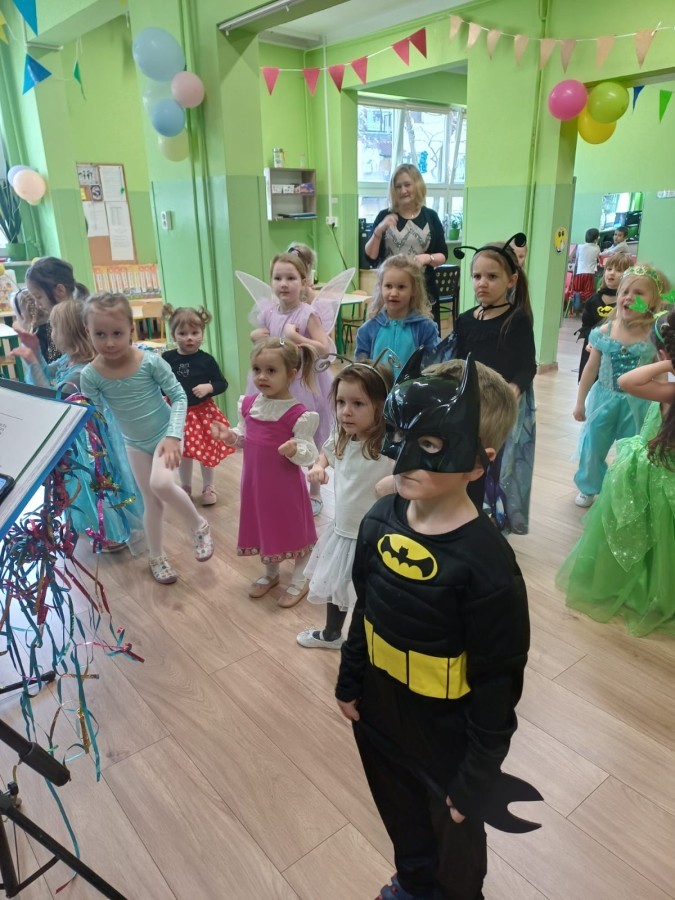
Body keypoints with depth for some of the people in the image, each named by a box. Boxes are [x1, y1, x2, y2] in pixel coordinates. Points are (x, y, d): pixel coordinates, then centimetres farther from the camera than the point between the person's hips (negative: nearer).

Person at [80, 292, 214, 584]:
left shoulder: (150, 361, -22)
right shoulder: (90, 375, -16)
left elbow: (179, 396, -15)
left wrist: (173, 436, -23)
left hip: (164, 434, -3)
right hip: (135, 444, 3)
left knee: (160, 483, -28)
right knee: (152, 502, 11)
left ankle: (199, 526, 0)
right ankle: (157, 558, 34)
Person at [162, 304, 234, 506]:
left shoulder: (206, 359, -9)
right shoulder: (167, 359, -7)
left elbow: (222, 383, -3)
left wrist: (209, 387, -21)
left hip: (203, 412, -1)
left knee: (207, 450, 11)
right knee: (183, 453, 14)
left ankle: (208, 486, 31)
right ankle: (185, 487, 34)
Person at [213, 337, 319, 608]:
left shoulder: (297, 414, -21)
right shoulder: (249, 404, -2)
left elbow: (309, 454, -19)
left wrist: (295, 450, -40)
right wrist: (230, 436, -9)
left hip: (285, 484, -6)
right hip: (255, 480, 7)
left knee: (293, 529, 10)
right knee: (262, 526, 21)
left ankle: (299, 580, 32)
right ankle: (270, 573, 44)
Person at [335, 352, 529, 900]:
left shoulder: (486, 562, -30)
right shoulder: (380, 521, -12)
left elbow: (497, 683, -20)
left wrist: (476, 778, -12)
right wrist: (350, 684, 11)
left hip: (446, 737, -5)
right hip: (379, 714, 6)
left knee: (453, 841, 25)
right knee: (401, 817, 32)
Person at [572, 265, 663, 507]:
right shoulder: (604, 332, -8)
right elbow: (591, 369, 1)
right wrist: (580, 402, 5)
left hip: (636, 405, -2)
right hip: (604, 399, 2)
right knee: (592, 448, 15)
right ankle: (588, 488, 38)